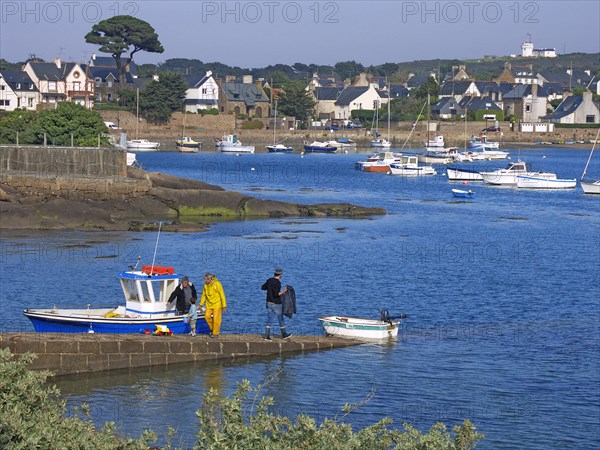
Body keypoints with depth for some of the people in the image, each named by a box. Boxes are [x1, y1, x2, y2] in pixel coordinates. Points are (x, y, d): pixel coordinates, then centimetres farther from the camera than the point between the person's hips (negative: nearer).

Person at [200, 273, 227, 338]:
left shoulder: (217, 284, -18)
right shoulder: (205, 285, -1)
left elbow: (222, 295, -14)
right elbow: (204, 295, 11)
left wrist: (224, 306, -15)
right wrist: (201, 304, 11)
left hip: (217, 304, -5)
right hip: (209, 304, 5)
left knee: (216, 319, -4)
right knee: (207, 316, -7)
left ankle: (215, 333, 8)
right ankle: (212, 329, 15)